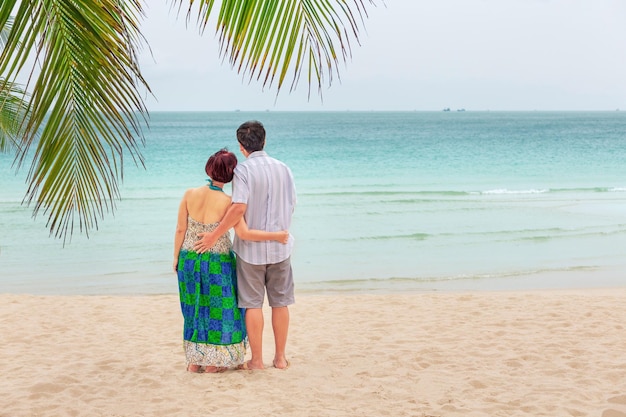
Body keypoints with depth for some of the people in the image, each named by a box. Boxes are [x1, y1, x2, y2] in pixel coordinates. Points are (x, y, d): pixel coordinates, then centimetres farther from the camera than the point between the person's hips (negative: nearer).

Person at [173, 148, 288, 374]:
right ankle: (212, 362, 15)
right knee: (218, 310, 10)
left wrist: (176, 257, 9)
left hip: (190, 259, 4)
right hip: (217, 263, -4)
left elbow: (180, 229, -2)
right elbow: (244, 233, -21)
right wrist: (276, 236, -12)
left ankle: (194, 361, 22)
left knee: (195, 307, 16)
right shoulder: (227, 202, -17)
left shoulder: (189, 194, -7)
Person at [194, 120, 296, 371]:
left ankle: (256, 360, 8)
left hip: (251, 248, -4)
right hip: (279, 246, 4)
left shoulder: (243, 170, -12)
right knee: (280, 303, 11)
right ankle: (280, 357, 17)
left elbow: (239, 208, -23)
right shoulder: (283, 169, 4)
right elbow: (291, 206, 7)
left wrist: (214, 235, -17)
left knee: (253, 304, 4)